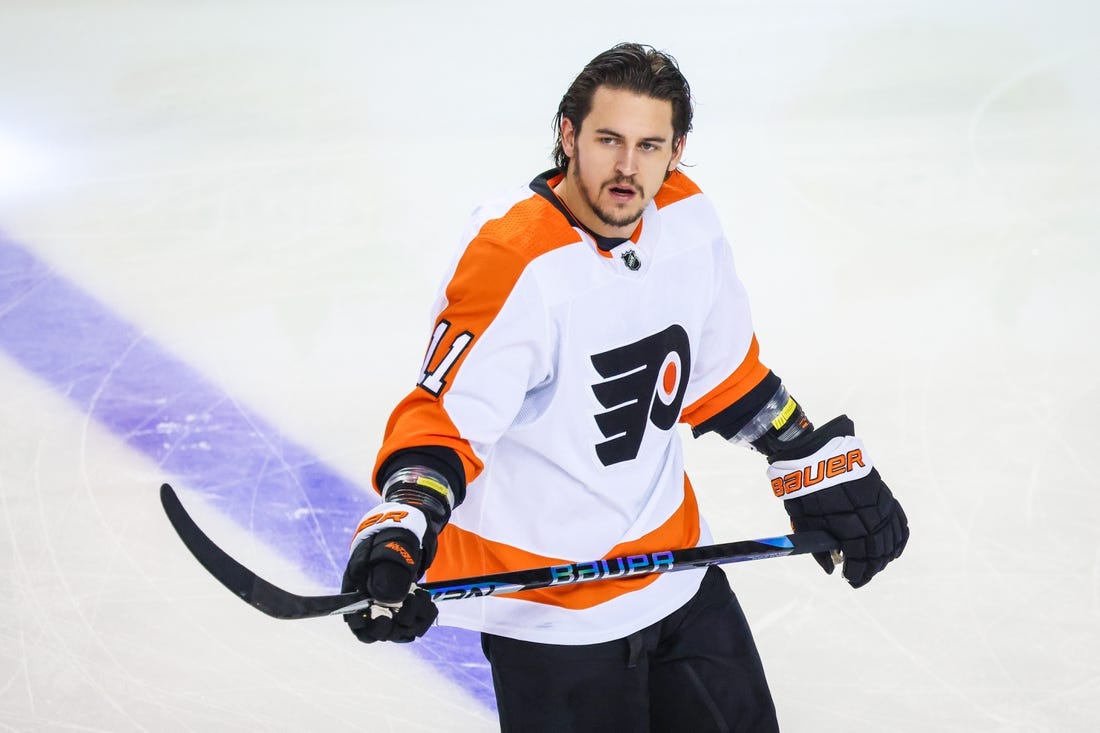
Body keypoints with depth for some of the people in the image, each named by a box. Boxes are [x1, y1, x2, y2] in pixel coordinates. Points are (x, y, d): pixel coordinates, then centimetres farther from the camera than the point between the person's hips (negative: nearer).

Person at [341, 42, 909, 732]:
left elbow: (723, 369, 10)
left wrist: (821, 463, 11)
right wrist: (403, 527, -39)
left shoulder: (688, 216, -4)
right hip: (548, 598, -7)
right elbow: (445, 415, -23)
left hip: (674, 560, 7)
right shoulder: (512, 260, -25)